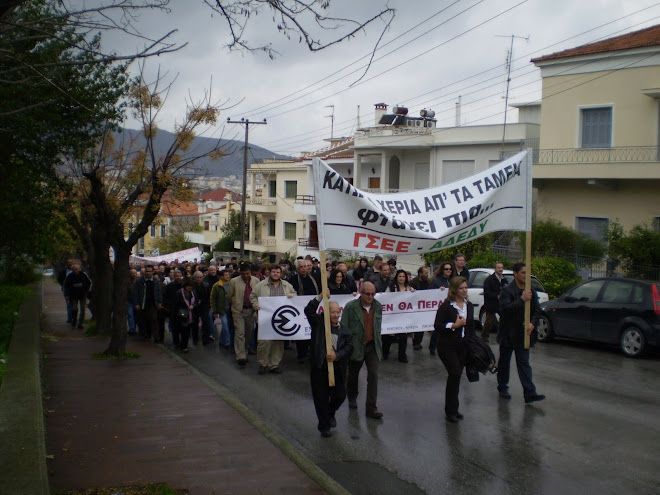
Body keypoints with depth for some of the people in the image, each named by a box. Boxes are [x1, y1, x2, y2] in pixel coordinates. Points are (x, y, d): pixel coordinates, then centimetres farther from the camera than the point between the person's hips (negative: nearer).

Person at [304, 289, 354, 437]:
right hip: (319, 367, -2)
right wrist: (320, 297, -24)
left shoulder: (345, 330, 7)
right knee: (321, 397, 4)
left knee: (340, 395, 9)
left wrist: (337, 355, -18)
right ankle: (324, 426, 20)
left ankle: (330, 414, 41)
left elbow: (349, 347, -2)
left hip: (338, 368, 2)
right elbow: (309, 311, -13)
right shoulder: (318, 323, 1)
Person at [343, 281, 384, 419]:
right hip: (356, 346, -2)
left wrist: (378, 342, 11)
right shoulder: (350, 307, -12)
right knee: (353, 374, 17)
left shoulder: (377, 306, 1)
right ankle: (352, 398, 43)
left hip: (372, 346, 2)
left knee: (373, 375, -7)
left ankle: (371, 408, -3)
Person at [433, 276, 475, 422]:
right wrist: (454, 325, -19)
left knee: (456, 376, 10)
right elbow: (437, 326, -12)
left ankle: (452, 409, 21)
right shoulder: (446, 306, -11)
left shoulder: (469, 305, 9)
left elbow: (471, 326, 18)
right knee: (455, 374, -14)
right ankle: (450, 411, -2)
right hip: (447, 346, -6)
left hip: (463, 346, 6)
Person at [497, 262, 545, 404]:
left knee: (524, 363, 0)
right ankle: (502, 388, 28)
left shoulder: (531, 292, 6)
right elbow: (505, 308, -25)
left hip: (523, 334, 4)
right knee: (504, 362, 11)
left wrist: (532, 324, -11)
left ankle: (530, 393, -5)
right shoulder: (507, 291, -11)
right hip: (508, 334, -4)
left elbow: (537, 311, 7)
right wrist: (522, 299, -27)